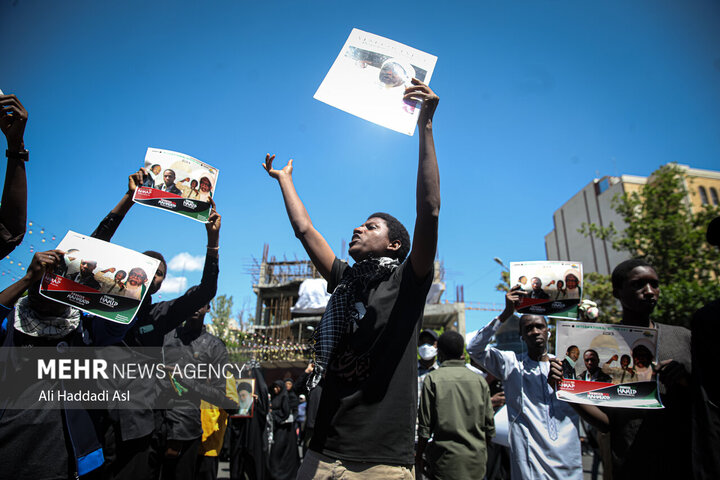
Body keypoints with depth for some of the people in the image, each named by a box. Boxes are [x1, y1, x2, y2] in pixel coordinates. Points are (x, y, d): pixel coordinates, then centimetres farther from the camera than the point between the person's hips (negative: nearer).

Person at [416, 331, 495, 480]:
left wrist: (418, 457, 5)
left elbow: (425, 426, -7)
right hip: (476, 463, 4)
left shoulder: (432, 379, -8)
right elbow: (489, 426, 6)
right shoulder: (480, 380, 1)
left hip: (446, 462, -3)